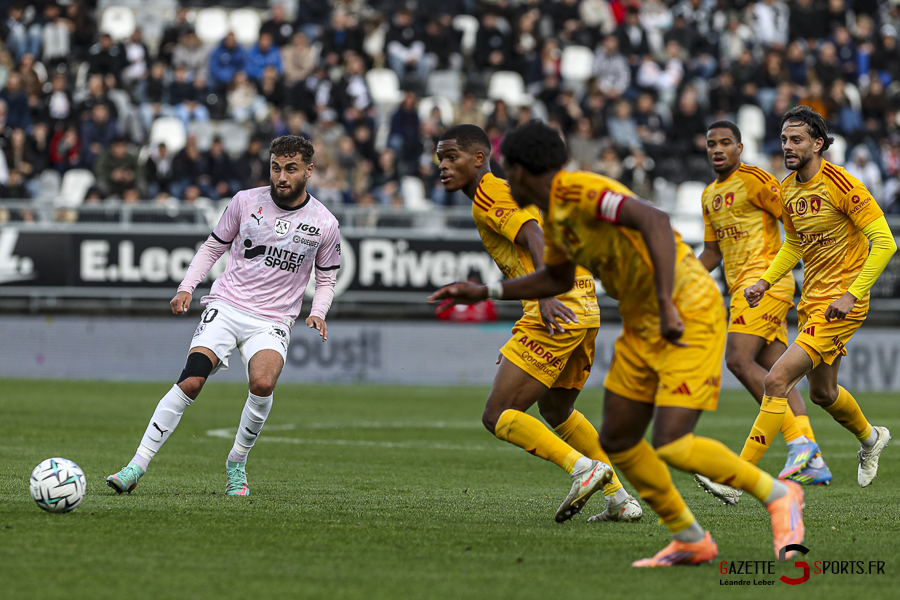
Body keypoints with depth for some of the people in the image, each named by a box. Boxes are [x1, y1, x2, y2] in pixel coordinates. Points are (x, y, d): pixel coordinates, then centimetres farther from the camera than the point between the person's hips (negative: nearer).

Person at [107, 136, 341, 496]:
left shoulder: (324, 224, 2)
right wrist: (187, 287, 1)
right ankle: (137, 467, -15)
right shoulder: (246, 202, 2)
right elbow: (213, 247, 14)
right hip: (226, 307, 0)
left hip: (272, 323, 0)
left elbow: (326, 280, 16)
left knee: (262, 383, -30)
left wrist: (317, 314, -3)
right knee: (190, 382, -21)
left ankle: (237, 463, -6)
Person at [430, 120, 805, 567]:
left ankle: (777, 495, 0)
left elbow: (655, 221, -33)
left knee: (671, 446, -18)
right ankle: (690, 540, 20)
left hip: (689, 316, -10)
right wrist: (485, 293, 25)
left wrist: (666, 303, -38)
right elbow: (557, 278, 30)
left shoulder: (579, 191, -18)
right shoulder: (553, 212, 12)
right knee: (617, 441, 9)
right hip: (643, 326, 10)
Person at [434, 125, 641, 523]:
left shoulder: (489, 195, -4)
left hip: (556, 311, -10)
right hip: (586, 309, 10)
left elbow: (534, 237, -19)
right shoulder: (510, 193, 26)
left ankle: (584, 467, -20)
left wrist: (547, 295, -31)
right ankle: (621, 500, 23)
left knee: (497, 417, -8)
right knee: (555, 410, 27)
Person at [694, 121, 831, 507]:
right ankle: (814, 462, -2)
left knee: (739, 360, -19)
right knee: (775, 374, 2)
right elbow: (712, 252, 26)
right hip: (741, 287, 8)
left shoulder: (754, 180, -7)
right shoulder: (710, 196, 20)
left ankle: (799, 442, -19)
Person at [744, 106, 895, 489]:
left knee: (777, 381, -18)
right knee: (822, 393, 22)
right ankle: (871, 438, 52)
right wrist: (765, 282, 7)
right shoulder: (788, 189, 5)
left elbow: (884, 242, -18)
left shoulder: (842, 185, -18)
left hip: (841, 304, -8)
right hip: (811, 299, 8)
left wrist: (852, 295, -23)